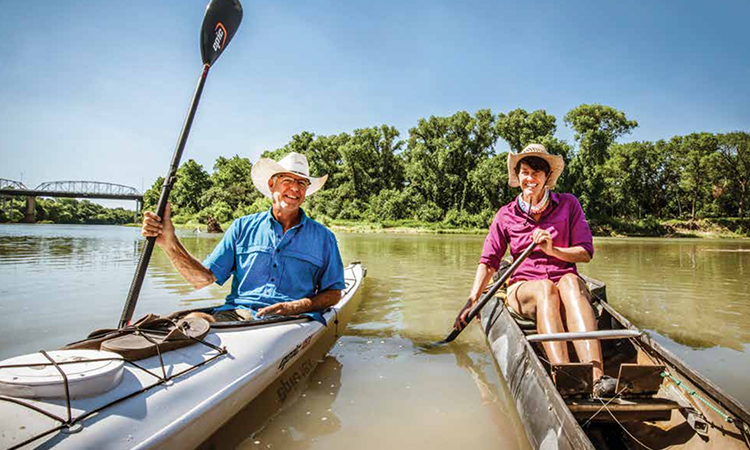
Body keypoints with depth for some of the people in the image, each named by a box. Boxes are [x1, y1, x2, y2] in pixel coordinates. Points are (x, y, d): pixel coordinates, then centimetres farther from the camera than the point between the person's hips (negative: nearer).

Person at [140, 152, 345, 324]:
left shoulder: (322, 237, 10)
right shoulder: (243, 227, 13)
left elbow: (334, 293, 10)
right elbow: (202, 279, 8)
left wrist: (295, 307, -8)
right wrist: (169, 242, -7)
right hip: (236, 313, 1)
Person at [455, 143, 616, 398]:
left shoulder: (568, 204, 8)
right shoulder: (506, 215, 8)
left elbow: (586, 253, 5)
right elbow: (488, 262, 4)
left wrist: (553, 250, -15)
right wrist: (472, 300, -8)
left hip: (568, 285, 1)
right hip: (523, 288, 0)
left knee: (570, 281, -35)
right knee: (545, 288, -35)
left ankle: (597, 376, -50)